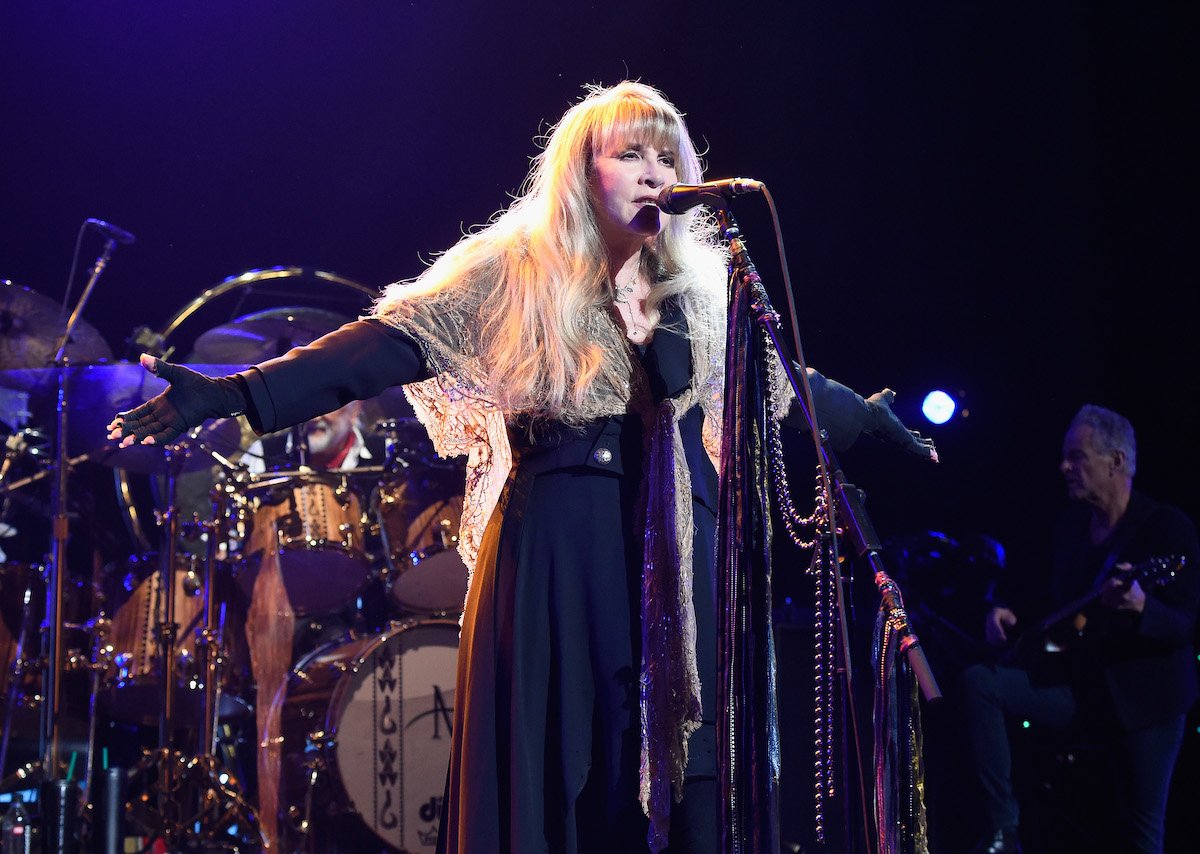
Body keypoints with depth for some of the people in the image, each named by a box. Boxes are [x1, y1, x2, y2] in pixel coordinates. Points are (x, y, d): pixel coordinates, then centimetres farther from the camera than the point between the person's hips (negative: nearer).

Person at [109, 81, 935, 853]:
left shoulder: (701, 291, 14)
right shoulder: (517, 272, 0)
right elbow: (386, 345, -10)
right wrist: (232, 394, -21)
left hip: (679, 554, 4)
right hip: (555, 554, -4)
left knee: (680, 768, -1)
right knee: (558, 774, -4)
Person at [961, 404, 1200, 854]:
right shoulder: (1071, 524, 6)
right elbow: (1049, 593, 20)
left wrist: (1140, 607, -40)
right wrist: (1004, 610, -1)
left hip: (1144, 696, -5)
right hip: (1078, 683, 5)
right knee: (980, 682, -17)